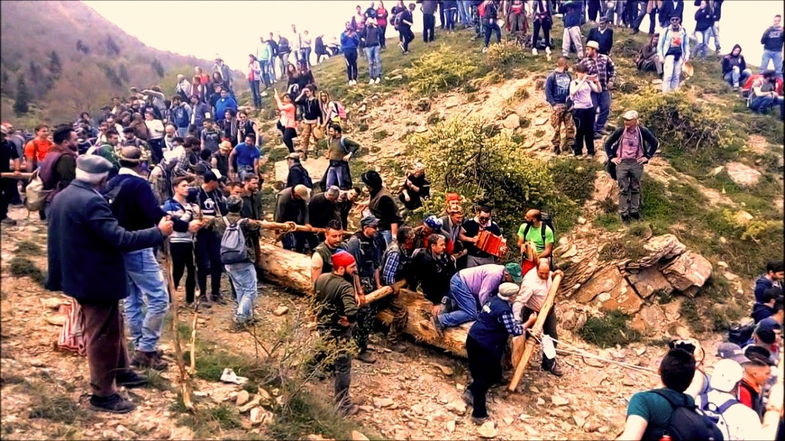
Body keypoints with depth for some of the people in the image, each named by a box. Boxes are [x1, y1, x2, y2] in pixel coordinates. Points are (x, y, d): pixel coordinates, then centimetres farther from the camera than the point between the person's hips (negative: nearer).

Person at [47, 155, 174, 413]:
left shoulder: (62, 197, 7)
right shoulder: (91, 201, -25)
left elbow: (57, 238, 17)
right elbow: (120, 239, -30)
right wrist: (158, 232, -21)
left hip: (78, 275, 10)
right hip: (96, 279, -10)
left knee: (113, 324, 24)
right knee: (103, 335, 2)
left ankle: (120, 371, 39)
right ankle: (103, 394, 15)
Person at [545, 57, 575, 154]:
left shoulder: (568, 75, 10)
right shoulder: (552, 76, -6)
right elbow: (548, 91, -8)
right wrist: (553, 104, -15)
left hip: (568, 105, 5)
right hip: (557, 105, -5)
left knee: (570, 126, 3)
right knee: (556, 128, -1)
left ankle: (570, 145, 11)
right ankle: (556, 147, 8)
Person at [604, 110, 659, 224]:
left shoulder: (643, 131, -5)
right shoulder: (620, 131, -5)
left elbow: (655, 143, 8)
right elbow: (608, 143, 7)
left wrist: (647, 156, 2)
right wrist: (611, 157, 2)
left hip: (637, 163, 0)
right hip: (622, 163, 0)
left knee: (635, 188, 10)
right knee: (623, 189, 2)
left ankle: (634, 211, 20)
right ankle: (623, 213, 7)